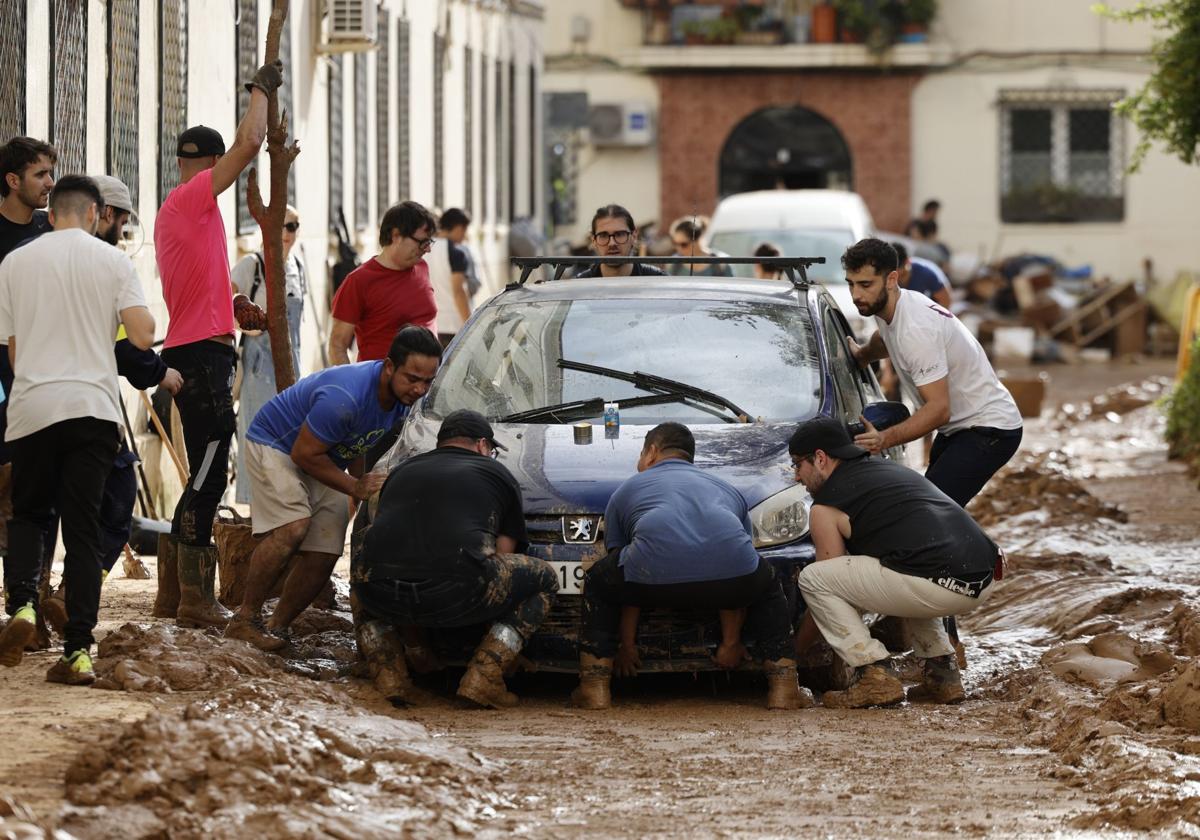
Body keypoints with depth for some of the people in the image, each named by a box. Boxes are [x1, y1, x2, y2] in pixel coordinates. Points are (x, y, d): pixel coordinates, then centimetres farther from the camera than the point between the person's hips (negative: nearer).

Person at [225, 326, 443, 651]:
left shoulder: (404, 401, -10)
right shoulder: (345, 397, -37)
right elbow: (304, 454, -26)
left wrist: (369, 492, -5)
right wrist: (356, 488, -21)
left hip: (324, 461, 8)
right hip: (274, 444, -8)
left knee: (323, 557, -6)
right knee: (293, 528, -29)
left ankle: (277, 627, 9)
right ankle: (244, 620, -20)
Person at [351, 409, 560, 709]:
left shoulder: (402, 471, 32)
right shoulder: (497, 475, 21)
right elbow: (503, 556, 20)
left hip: (381, 595, 4)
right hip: (453, 595, -4)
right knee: (544, 579, 18)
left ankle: (390, 681, 19)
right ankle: (481, 681, 5)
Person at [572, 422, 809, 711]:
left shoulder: (626, 491, 33)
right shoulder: (728, 491, 39)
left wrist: (626, 645, 44)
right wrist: (731, 644, 50)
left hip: (656, 574, -2)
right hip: (731, 571, 2)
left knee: (598, 584, 30)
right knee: (768, 589, 35)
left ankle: (595, 688, 18)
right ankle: (784, 688, 20)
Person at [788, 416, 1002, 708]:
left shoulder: (825, 509, 8)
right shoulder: (889, 468, 31)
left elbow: (825, 586, 17)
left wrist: (796, 648, 30)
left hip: (939, 584, -8)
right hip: (984, 581, 8)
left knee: (812, 578, 3)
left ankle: (874, 675, -3)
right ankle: (941, 673, 25)